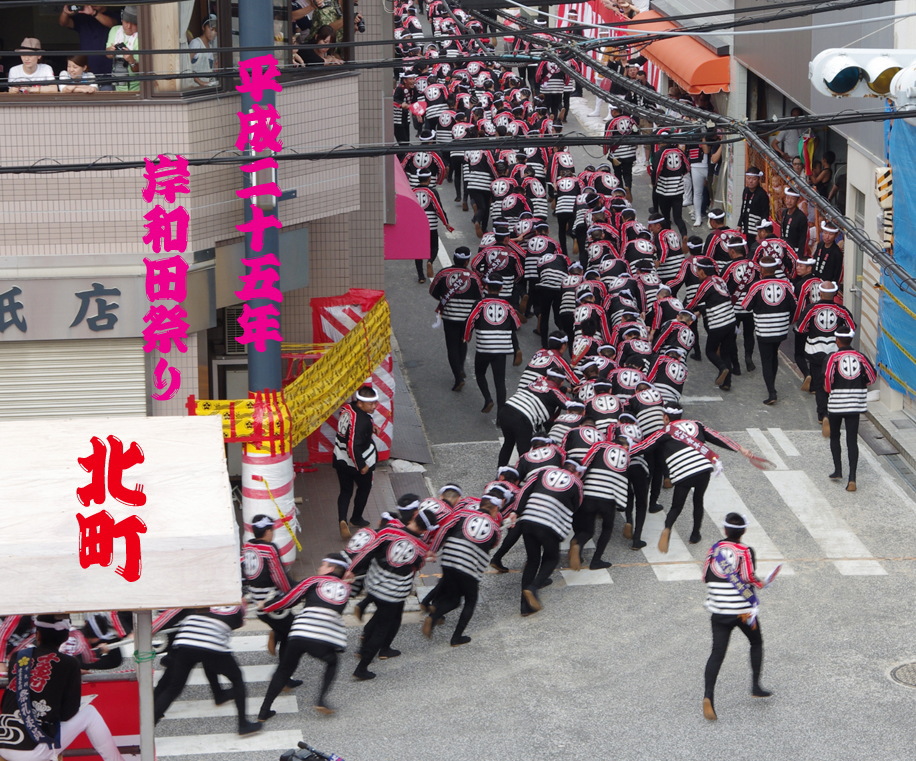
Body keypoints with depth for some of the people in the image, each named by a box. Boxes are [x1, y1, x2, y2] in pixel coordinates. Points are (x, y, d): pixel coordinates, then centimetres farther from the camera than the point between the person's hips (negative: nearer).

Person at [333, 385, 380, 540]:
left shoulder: (348, 408, -7)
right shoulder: (362, 421, -33)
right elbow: (353, 446, -36)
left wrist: (371, 428, 6)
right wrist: (362, 465, -24)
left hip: (340, 459, 6)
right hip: (356, 462, -6)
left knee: (345, 490, 16)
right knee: (364, 487, 21)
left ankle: (342, 520, -2)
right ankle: (356, 519, 37)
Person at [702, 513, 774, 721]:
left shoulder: (714, 549, 1)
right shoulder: (745, 552, -10)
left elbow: (706, 577, 7)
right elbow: (750, 580, -15)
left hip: (718, 610, 2)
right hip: (743, 610, -2)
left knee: (717, 652, -1)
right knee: (756, 643, 23)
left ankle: (708, 696, -17)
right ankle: (755, 686, 24)